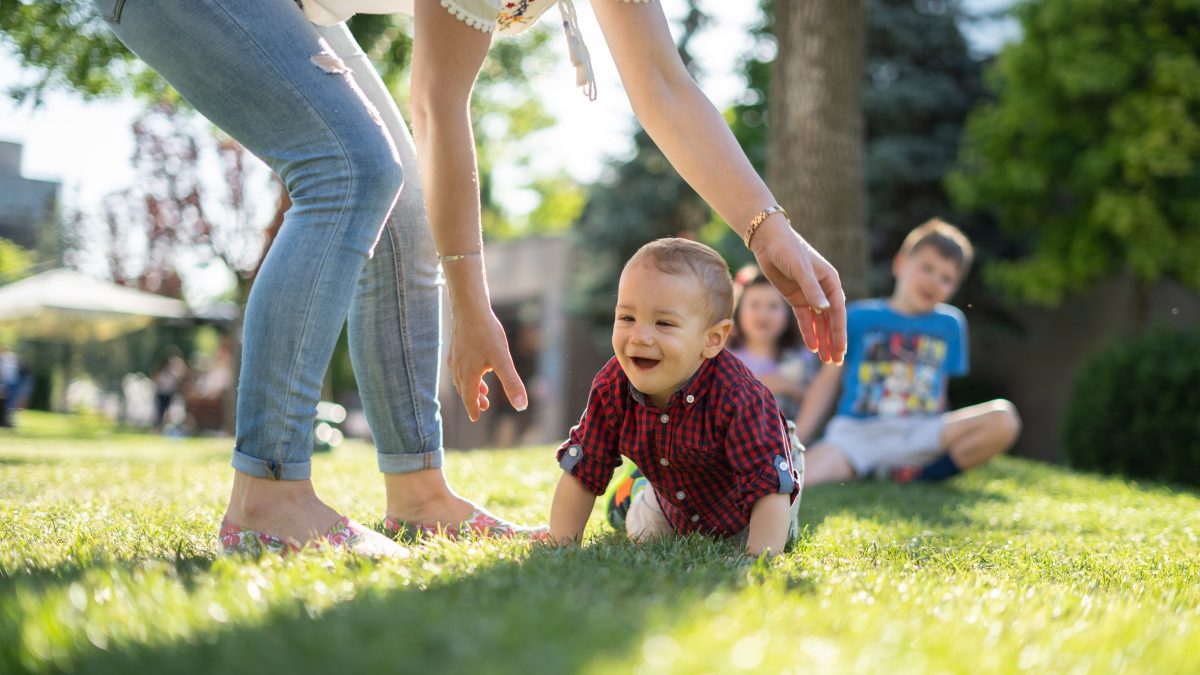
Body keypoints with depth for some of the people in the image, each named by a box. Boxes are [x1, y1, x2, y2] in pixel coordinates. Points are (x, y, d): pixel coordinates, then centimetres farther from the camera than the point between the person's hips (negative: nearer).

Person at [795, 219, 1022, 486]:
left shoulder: (950, 324, 17)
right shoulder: (859, 317, 10)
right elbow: (827, 381, 10)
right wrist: (794, 442, 2)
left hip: (918, 434, 4)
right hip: (855, 432, -3)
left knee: (1003, 418, -24)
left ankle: (914, 475, -17)